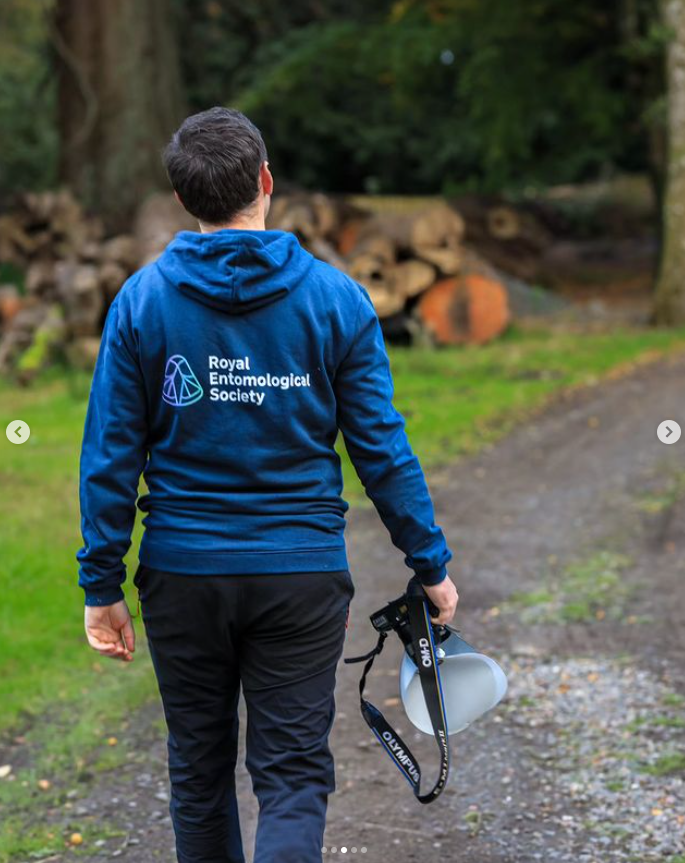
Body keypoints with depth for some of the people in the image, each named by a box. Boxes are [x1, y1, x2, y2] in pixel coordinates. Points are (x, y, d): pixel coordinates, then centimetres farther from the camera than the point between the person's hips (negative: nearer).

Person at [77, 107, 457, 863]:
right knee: (293, 774, 4)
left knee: (198, 768, 17)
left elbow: (110, 453, -4)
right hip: (303, 573, -1)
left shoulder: (141, 299, -3)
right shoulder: (335, 298, -5)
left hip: (182, 573, 1)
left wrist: (101, 585, 2)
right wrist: (431, 564, 5)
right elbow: (381, 447, -4)